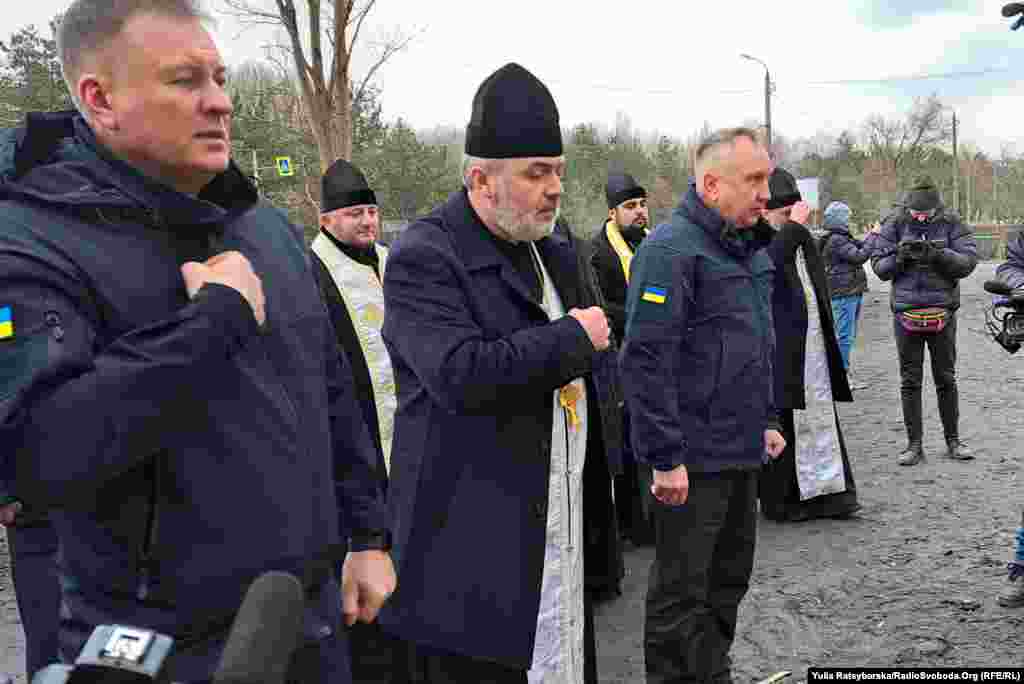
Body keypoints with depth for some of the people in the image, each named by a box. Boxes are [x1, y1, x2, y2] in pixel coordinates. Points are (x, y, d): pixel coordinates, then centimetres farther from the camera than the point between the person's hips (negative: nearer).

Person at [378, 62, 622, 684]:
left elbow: (599, 359, 25)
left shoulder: (556, 250, 14)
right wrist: (572, 336, -15)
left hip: (565, 526, 8)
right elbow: (462, 375, -27)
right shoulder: (424, 257, -12)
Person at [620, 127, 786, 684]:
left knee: (730, 576, 20)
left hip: (741, 452, 9)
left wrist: (766, 419, 21)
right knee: (682, 592, 3)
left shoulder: (751, 249, 14)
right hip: (692, 460, -9)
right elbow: (645, 361, -22)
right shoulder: (671, 249, -16)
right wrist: (665, 457, -23)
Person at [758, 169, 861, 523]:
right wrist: (794, 226, -25)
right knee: (783, 424, -2)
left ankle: (824, 491, 16)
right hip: (780, 354, -8)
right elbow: (769, 265, -33)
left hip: (813, 348, 8)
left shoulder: (803, 241, 16)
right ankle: (781, 500, 8)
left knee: (819, 418, 10)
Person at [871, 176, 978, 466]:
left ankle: (953, 440, 22)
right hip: (906, 314, 0)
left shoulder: (952, 225, 0)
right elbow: (879, 266, 1)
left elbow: (968, 262, -8)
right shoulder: (895, 227, 2)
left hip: (942, 314, 0)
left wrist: (939, 254, -25)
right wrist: (899, 257, -19)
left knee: (946, 379, 9)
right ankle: (914, 444, 11)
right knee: (910, 382, 3)